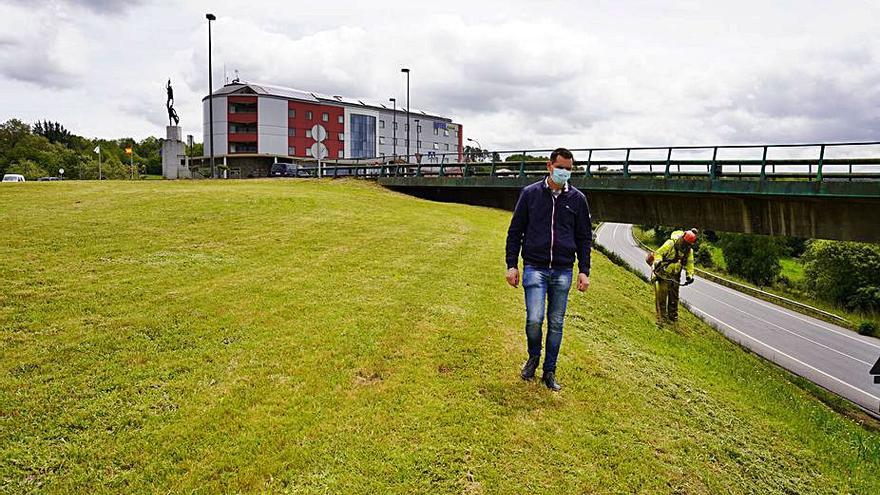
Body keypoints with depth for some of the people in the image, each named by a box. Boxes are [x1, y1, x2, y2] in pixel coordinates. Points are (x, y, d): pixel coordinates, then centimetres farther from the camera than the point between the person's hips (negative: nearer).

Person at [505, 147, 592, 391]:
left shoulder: (577, 199, 6)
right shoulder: (530, 193, 2)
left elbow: (584, 237, 11)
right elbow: (515, 231, 5)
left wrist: (584, 271, 4)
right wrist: (512, 265, -1)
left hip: (563, 271, 2)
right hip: (535, 268, -2)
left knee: (556, 323, 8)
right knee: (534, 319, -13)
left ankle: (549, 371, 23)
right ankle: (533, 357, 17)